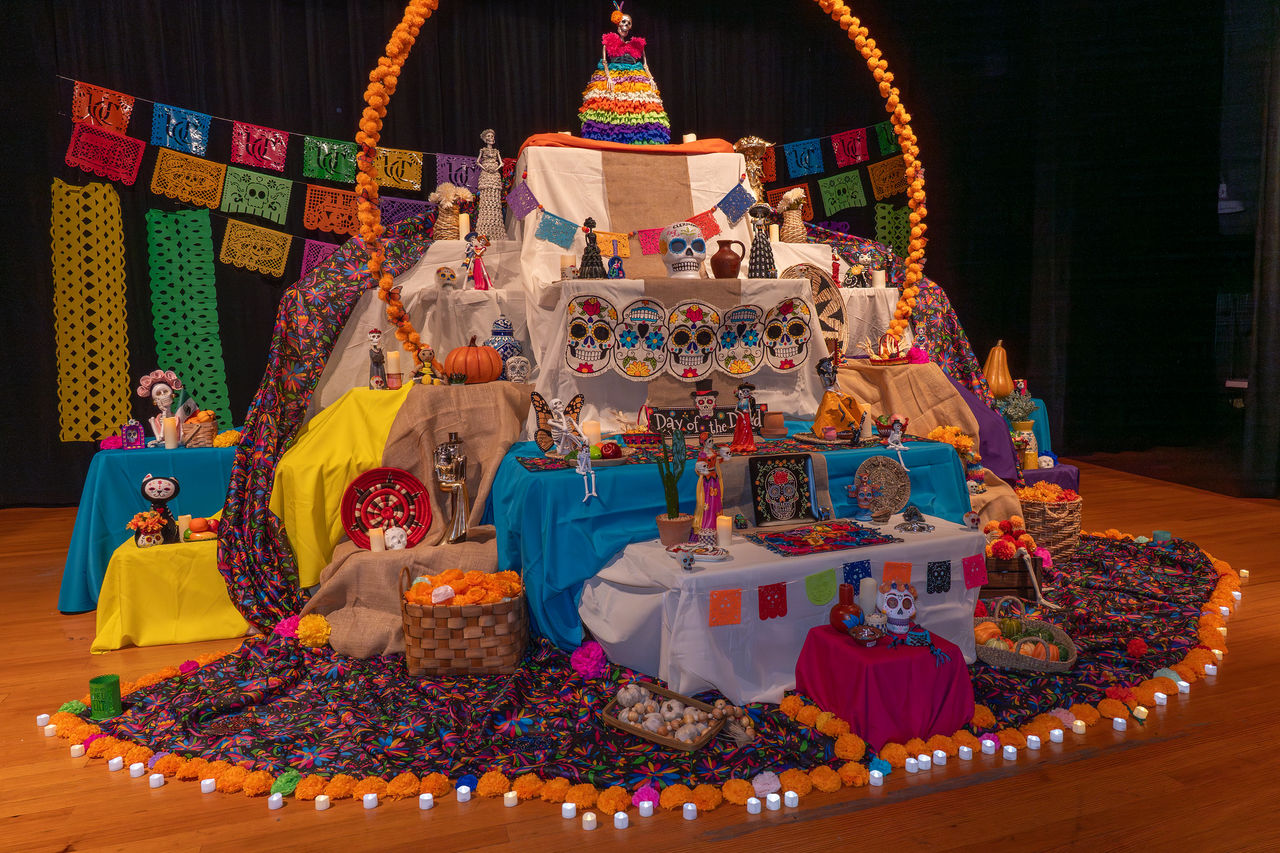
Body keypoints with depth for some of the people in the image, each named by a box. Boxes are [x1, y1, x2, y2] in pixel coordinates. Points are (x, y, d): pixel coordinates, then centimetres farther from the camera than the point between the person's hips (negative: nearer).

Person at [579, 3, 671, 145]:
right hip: (613, 78, -2)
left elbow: (645, 64, 18)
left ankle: (636, 141, -21)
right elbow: (604, 61, 6)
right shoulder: (608, 40, 15)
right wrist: (608, 77, -11)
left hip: (635, 82, 2)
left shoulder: (637, 43, 21)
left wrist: (651, 79, 2)